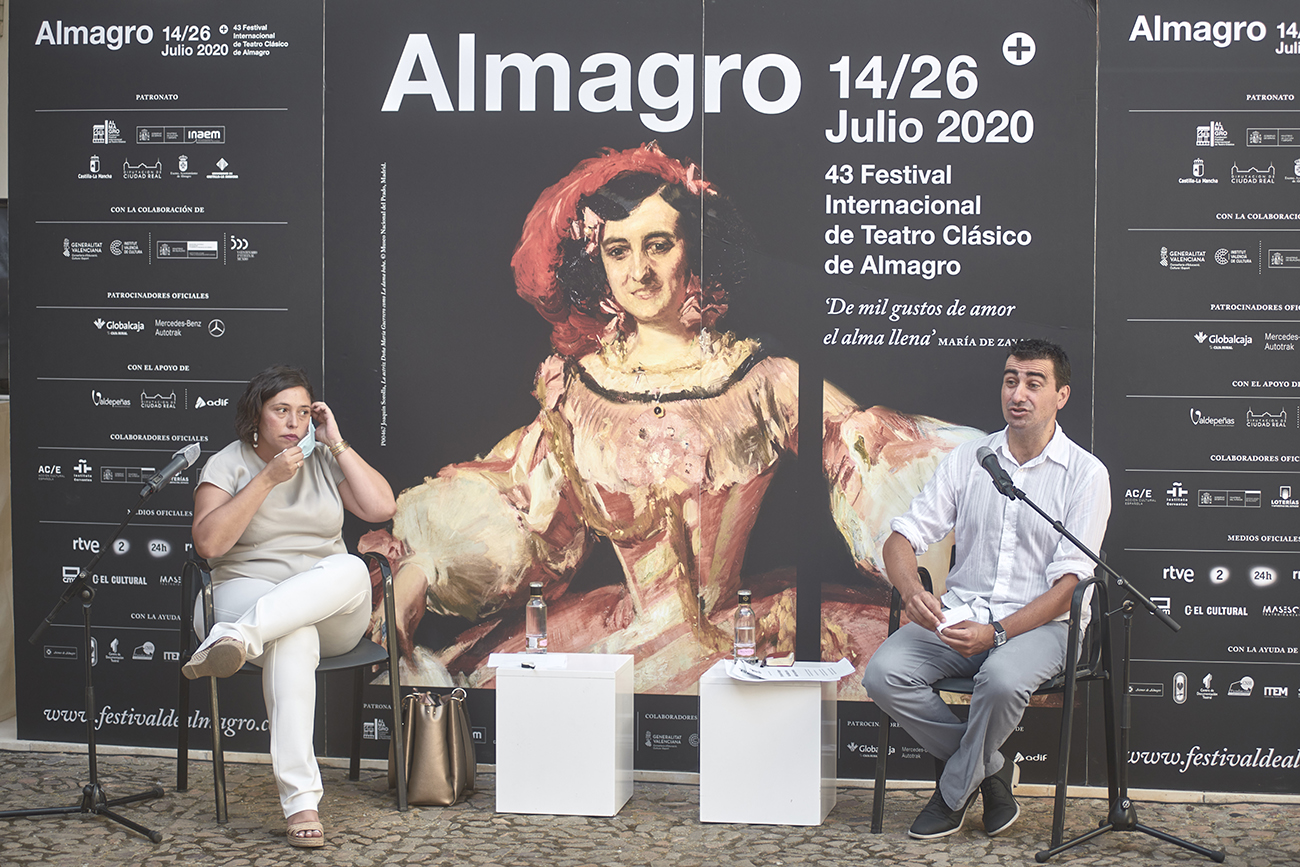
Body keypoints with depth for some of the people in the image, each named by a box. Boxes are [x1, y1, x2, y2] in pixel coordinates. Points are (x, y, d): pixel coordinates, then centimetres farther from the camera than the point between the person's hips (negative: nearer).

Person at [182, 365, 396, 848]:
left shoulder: (324, 461, 12)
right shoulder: (227, 465, 4)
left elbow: (382, 508, -1)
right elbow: (208, 543, -12)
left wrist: (337, 444, -2)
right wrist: (269, 478, -14)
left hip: (333, 613, 3)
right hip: (249, 589, -3)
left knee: (351, 569, -35)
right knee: (294, 639, -40)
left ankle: (236, 637, -49)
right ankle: (300, 800, -46)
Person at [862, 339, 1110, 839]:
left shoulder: (1086, 474, -3)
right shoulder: (969, 458, 8)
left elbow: (1068, 584, -9)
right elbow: (903, 538, 5)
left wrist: (996, 632, -23)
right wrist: (911, 590, -19)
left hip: (1037, 623, -3)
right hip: (959, 614, 4)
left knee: (1003, 679, -37)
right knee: (884, 674, -24)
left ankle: (954, 789, -8)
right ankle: (990, 768, -2)